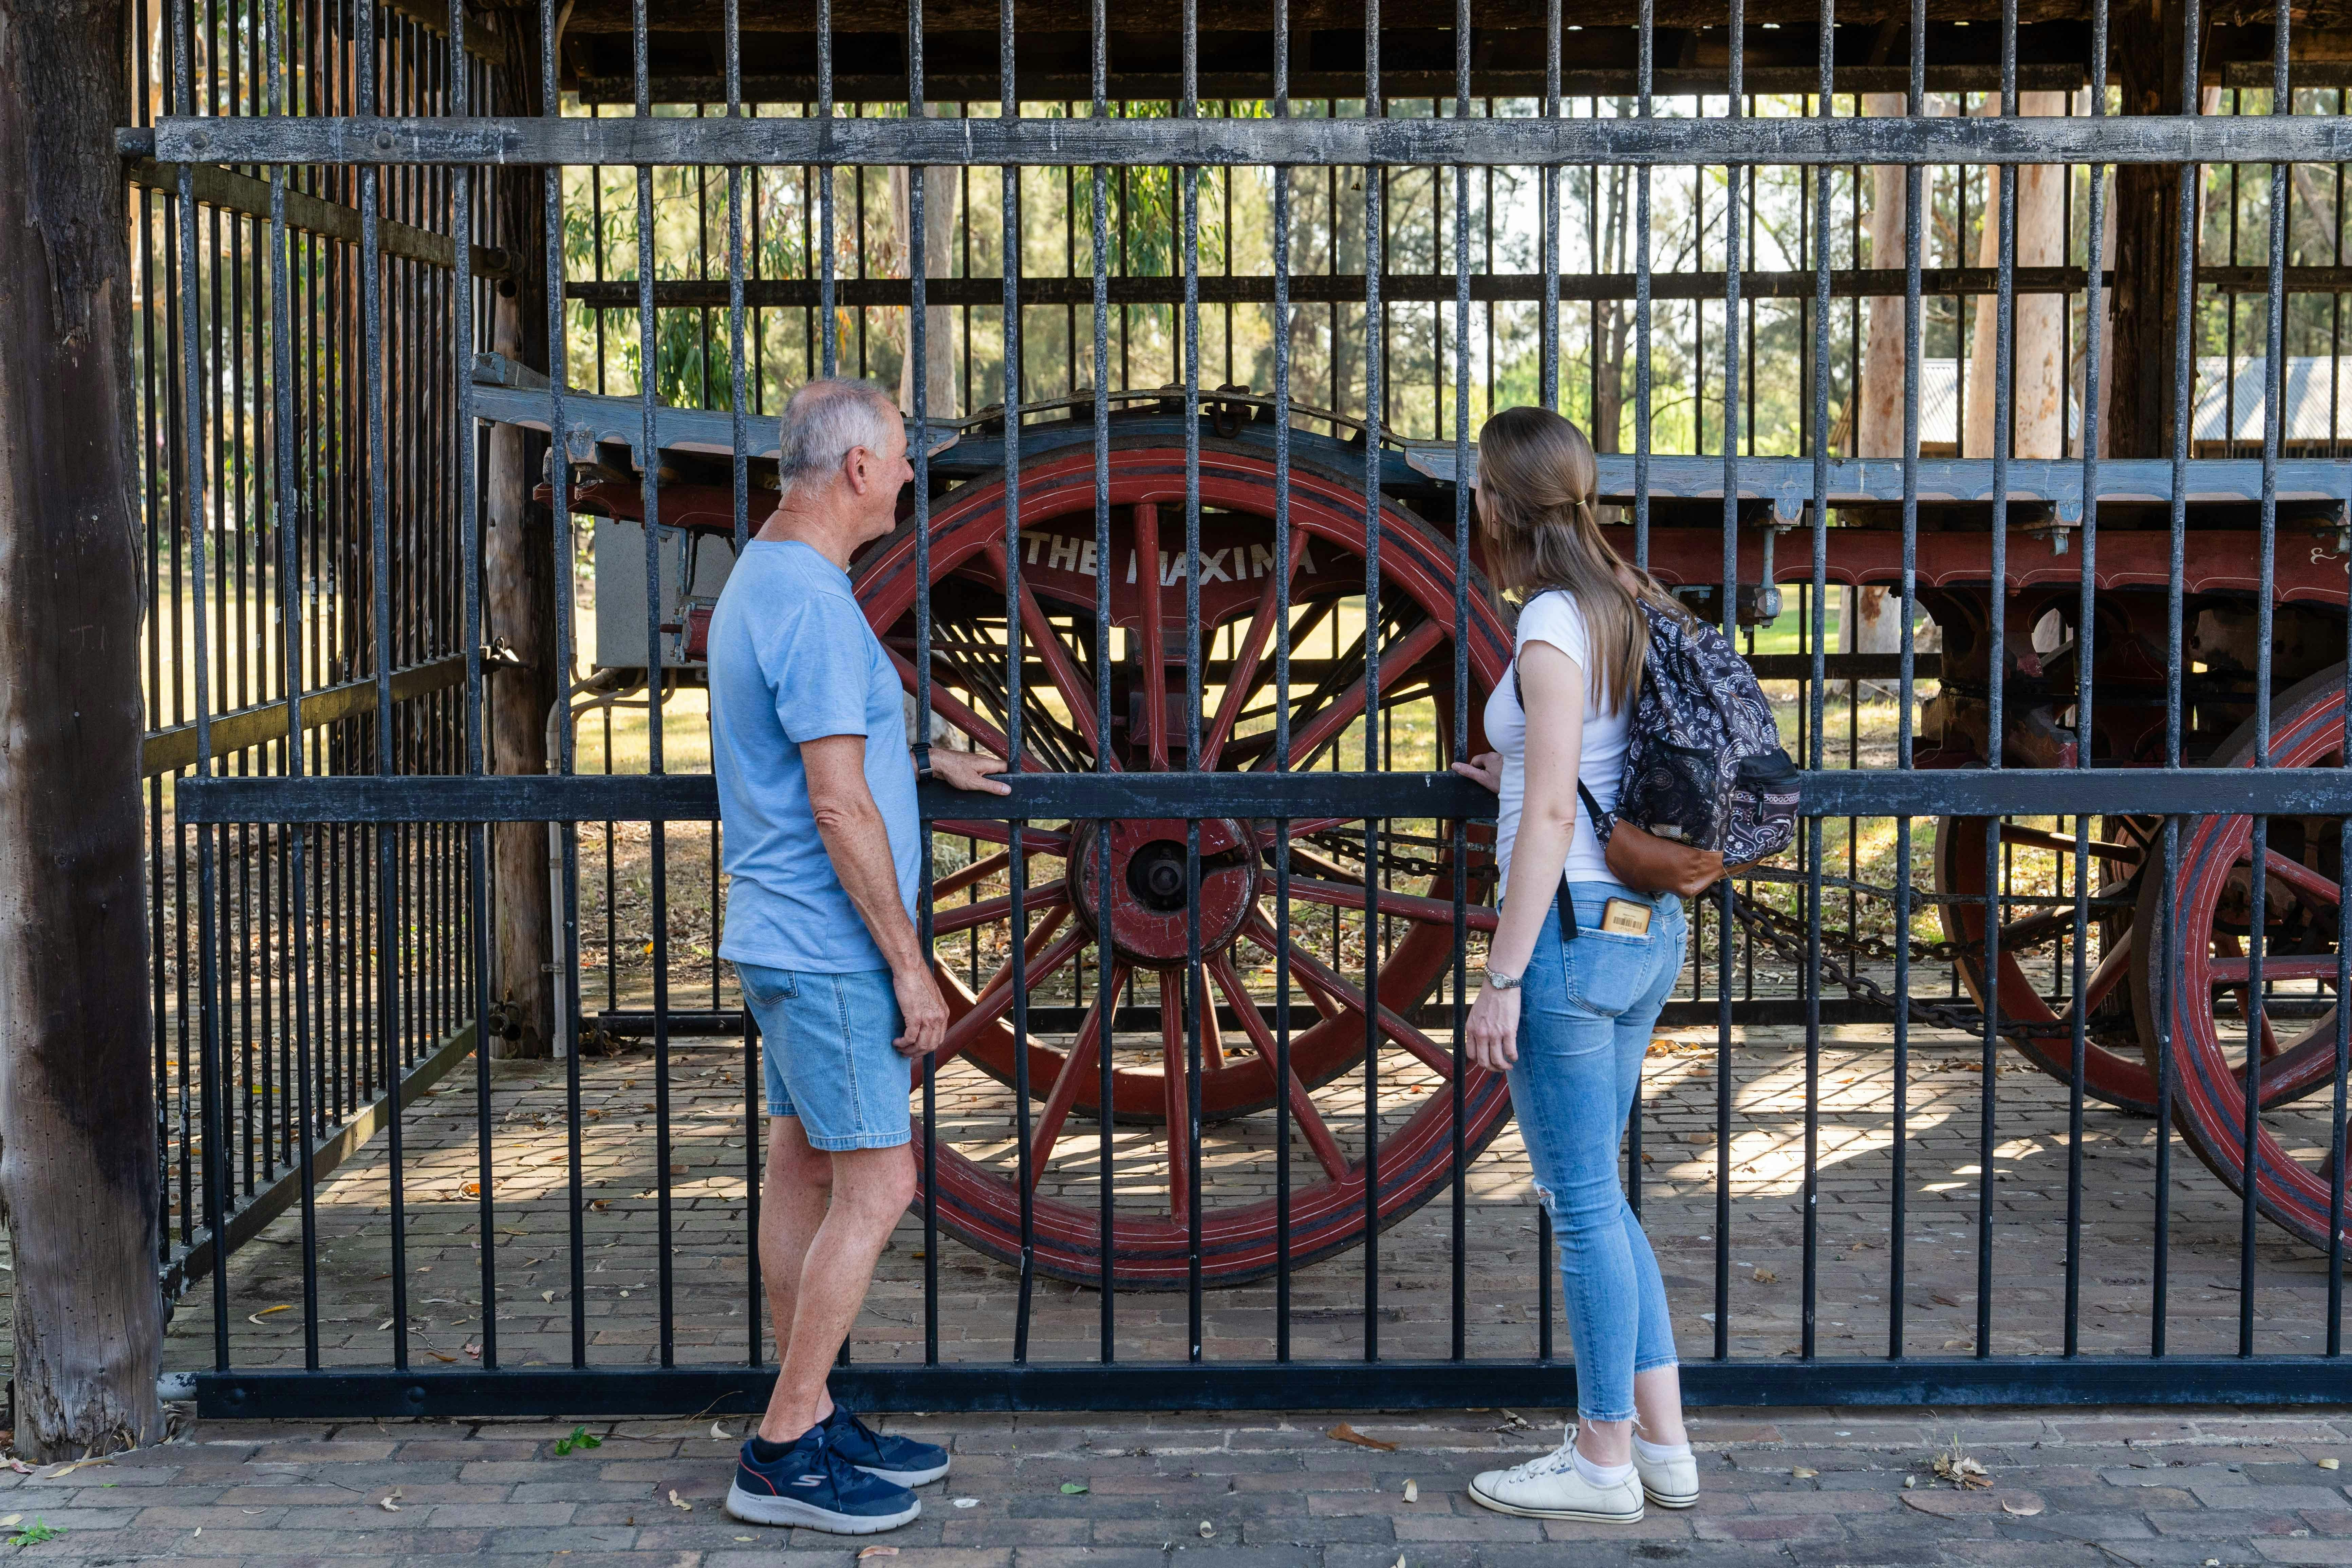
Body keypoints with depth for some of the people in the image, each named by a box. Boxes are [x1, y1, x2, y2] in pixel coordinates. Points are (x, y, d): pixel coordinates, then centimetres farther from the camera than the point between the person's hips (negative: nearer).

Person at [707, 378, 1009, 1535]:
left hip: (785, 943, 11)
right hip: (828, 949, -11)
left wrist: (927, 764, 39)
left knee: (803, 1175, 13)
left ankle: (813, 1421, 22)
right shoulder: (814, 603, -19)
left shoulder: (762, 577, 14)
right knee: (875, 1188, -6)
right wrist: (908, 962, -17)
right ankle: (783, 1457, -1)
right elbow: (839, 805, -22)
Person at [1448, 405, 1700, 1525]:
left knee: (1583, 1202, 1)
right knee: (1591, 1195, 18)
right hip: (1644, 928, 9)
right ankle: (1662, 1442, 23)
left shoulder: (1554, 623, -14)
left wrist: (1502, 979, -17)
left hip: (1573, 929, -9)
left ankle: (1604, 1463, 12)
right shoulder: (1629, 606, 12)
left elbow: (1553, 817, -18)